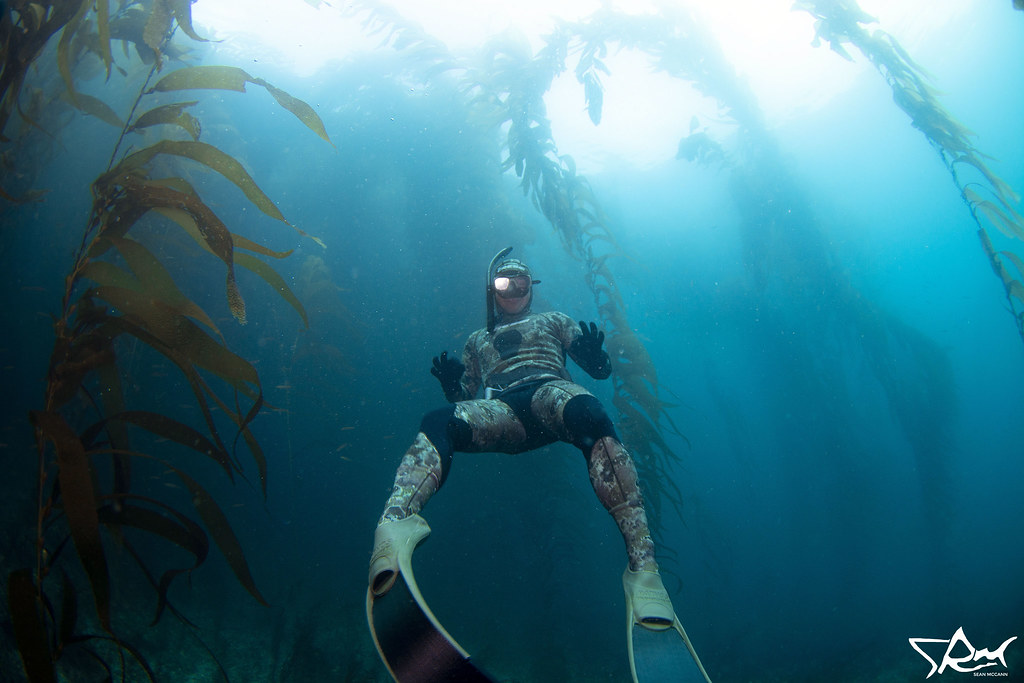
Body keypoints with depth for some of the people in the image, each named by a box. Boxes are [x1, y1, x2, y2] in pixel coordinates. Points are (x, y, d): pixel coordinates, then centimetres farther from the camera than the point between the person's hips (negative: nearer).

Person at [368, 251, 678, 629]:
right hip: (498, 410, 2)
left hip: (550, 389, -1)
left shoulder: (553, 321, 34)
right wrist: (450, 383, 5)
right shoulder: (476, 341, 38)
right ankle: (397, 521, -59)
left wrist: (594, 355, -2)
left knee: (589, 414, -39)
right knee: (437, 422, -32)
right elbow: (462, 398, 29)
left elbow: (601, 370, 23)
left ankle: (642, 563, -48)